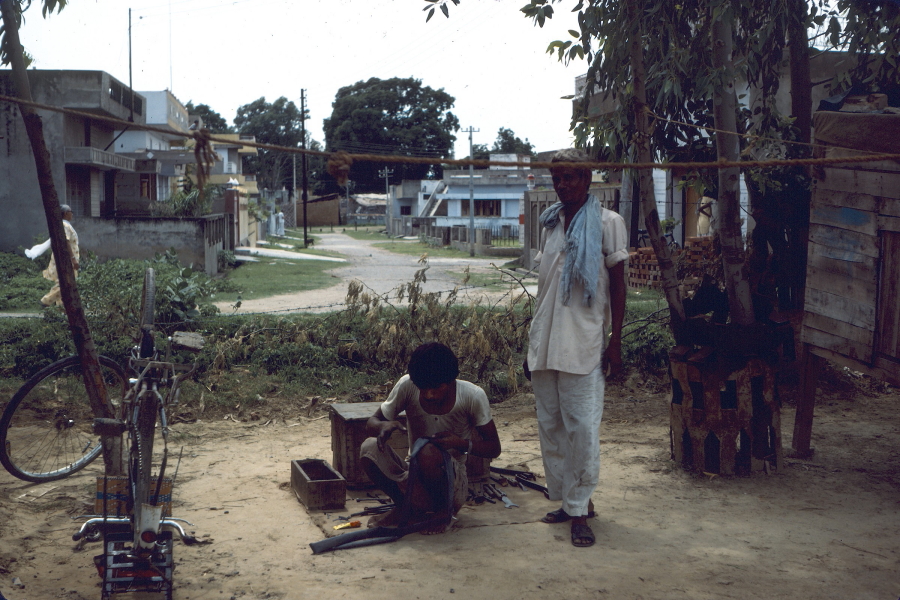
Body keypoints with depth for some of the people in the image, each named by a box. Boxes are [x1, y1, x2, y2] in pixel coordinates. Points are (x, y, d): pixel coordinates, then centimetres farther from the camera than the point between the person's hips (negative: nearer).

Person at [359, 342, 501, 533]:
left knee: (427, 451, -35)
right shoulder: (407, 386, -11)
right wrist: (384, 426, -27)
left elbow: (494, 449, -6)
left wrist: (462, 444, -27)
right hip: (413, 479, 3)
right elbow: (371, 423, -2)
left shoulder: (473, 396, -15)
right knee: (370, 448, -25)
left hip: (452, 481, -2)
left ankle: (444, 511, -5)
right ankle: (405, 508, -1)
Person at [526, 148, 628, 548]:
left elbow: (617, 284, -1)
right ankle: (568, 500, 20)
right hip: (545, 341, 6)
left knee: (582, 427, -6)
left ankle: (579, 510, 2)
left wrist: (615, 340, -6)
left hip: (583, 343, -6)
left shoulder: (607, 223, 0)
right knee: (550, 425, 8)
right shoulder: (549, 223, 15)